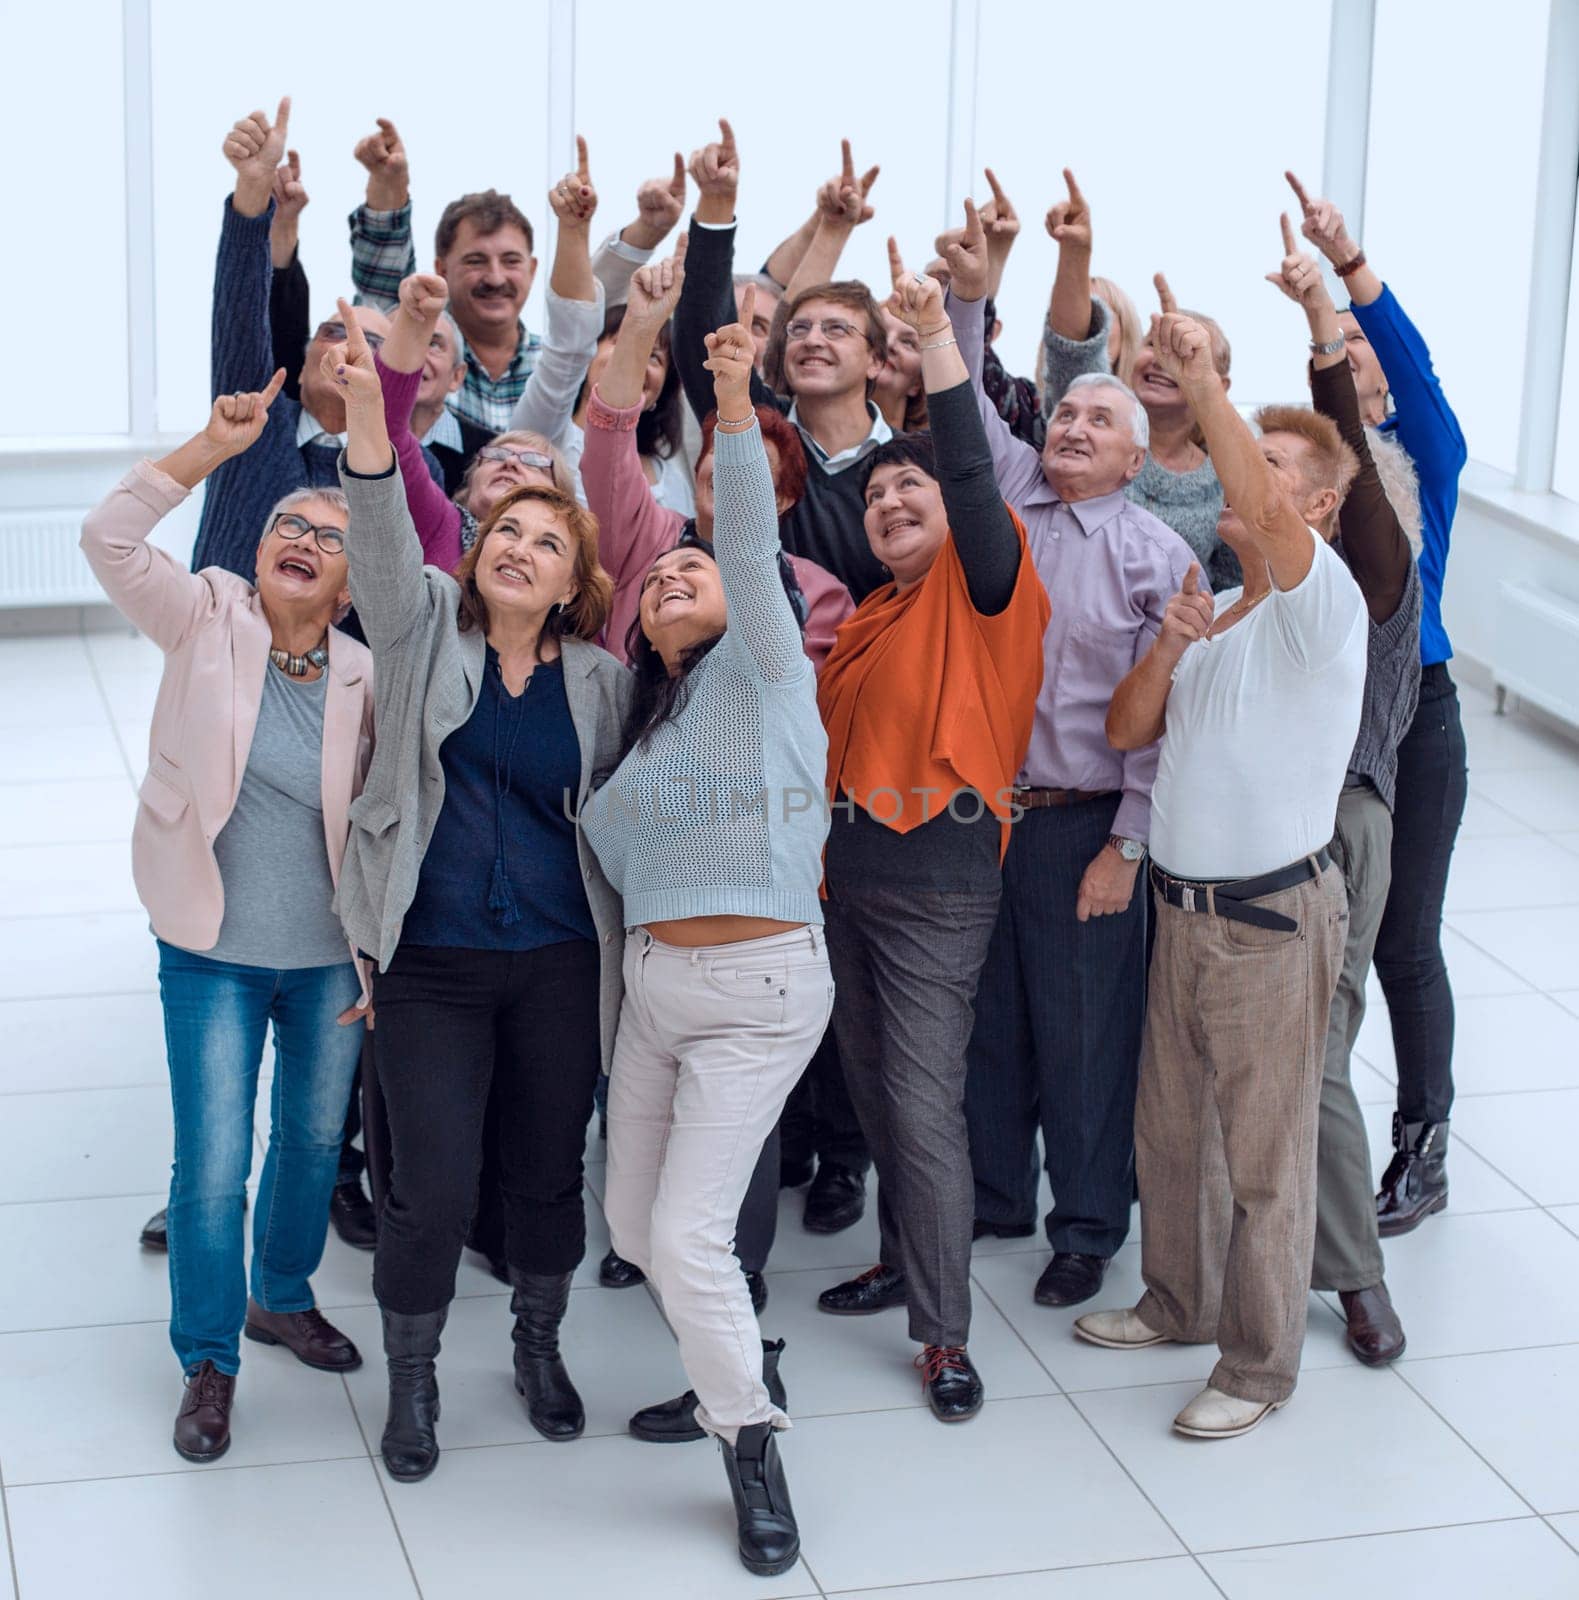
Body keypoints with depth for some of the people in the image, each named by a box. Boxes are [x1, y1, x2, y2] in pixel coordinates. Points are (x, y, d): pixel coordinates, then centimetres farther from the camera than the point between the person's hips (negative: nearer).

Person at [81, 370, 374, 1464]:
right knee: (213, 1169, 0)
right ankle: (210, 1364, 18)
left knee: (316, 1143, 19)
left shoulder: (366, 678, -6)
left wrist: (381, 959, 1)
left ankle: (284, 1298, 45)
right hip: (215, 958, -2)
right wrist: (218, 445, -28)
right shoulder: (208, 623, -8)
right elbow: (110, 538, -22)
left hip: (330, 961, 2)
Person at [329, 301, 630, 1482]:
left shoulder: (598, 678, 3)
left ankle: (541, 1347, 37)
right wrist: (367, 415, -33)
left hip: (560, 961, 2)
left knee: (549, 1169, 12)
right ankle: (413, 1381, 19)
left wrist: (623, 949, 3)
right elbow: (384, 540, -17)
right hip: (432, 960, -2)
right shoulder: (426, 627, 0)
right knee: (432, 1186, -4)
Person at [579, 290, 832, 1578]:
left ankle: (752, 1447, 4)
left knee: (689, 1233, -13)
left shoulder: (762, 665, -3)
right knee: (634, 1223, 14)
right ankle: (732, 1366, 39)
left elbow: (753, 545, -19)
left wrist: (736, 404, -28)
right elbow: (613, 845, 16)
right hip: (654, 979, 8)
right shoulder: (647, 722, 17)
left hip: (759, 987, -8)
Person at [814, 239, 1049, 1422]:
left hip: (940, 876, -8)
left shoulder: (984, 586, -6)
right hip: (854, 868, 8)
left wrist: (938, 335, -28)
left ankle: (945, 1334, -3)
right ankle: (909, 1258, 33)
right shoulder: (868, 617, 17)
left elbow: (972, 470, -21)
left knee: (924, 1099, -10)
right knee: (873, 1082, 16)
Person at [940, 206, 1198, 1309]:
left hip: (1083, 826, -4)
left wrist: (1126, 846, -12)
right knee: (985, 1019, 14)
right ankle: (993, 1197, 31)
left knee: (1084, 1031, 4)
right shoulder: (1008, 494, 8)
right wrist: (970, 296, -16)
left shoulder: (1158, 555, -4)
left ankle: (1088, 1226, 20)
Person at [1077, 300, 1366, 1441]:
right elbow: (1127, 731, 10)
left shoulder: (1320, 604, -12)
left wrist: (1206, 383, -35)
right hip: (1185, 905, 8)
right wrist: (1169, 648, -7)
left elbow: (1267, 513, -34)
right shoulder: (1212, 611, 13)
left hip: (1274, 916, -8)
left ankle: (1261, 1362, 14)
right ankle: (1181, 1301, 38)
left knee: (1265, 1149, 2)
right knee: (1169, 1123, 19)